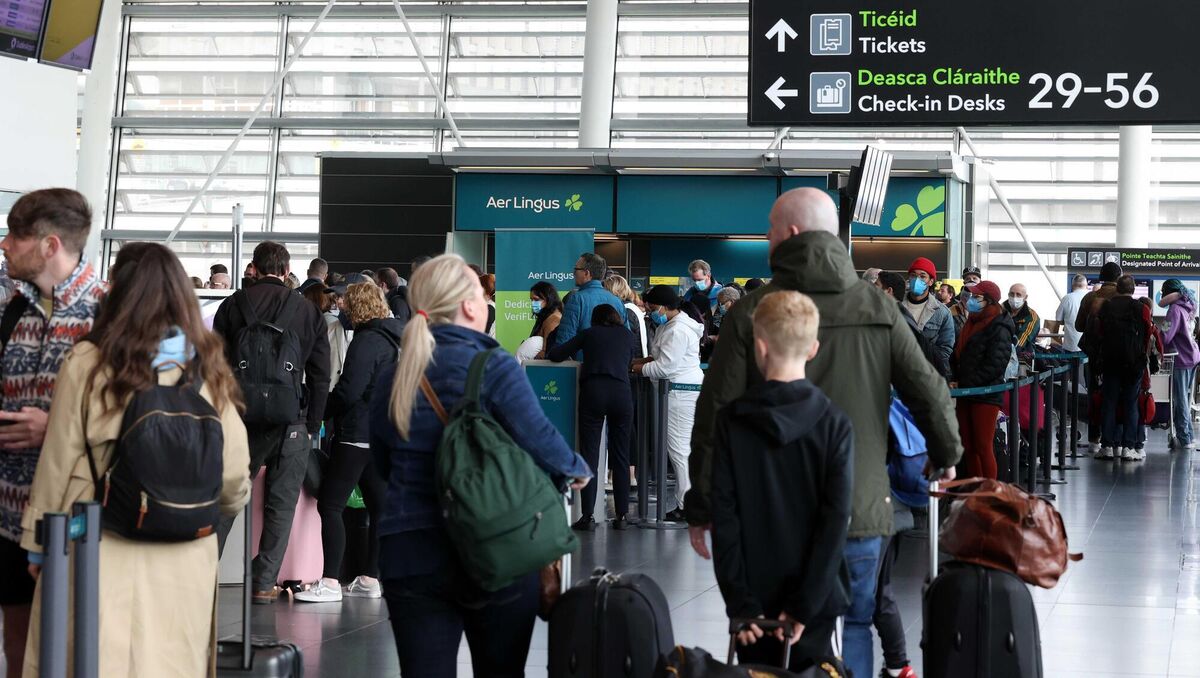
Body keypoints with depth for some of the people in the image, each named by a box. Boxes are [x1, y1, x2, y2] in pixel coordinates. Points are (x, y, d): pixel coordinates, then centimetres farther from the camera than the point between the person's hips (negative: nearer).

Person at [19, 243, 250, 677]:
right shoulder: (206, 369, 0)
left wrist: (38, 543, 9)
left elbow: (58, 462, -3)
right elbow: (235, 471, 2)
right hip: (183, 557, 2)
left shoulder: (88, 364, -7)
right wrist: (220, 510, 24)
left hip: (100, 552, -2)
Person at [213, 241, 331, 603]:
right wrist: (312, 426, 10)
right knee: (280, 505, 5)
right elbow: (320, 376, 2)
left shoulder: (232, 306, 2)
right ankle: (264, 583, 3)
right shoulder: (309, 312, 1)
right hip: (290, 423, -1)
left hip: (241, 419, 1)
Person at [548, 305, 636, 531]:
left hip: (593, 391, -1)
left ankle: (588, 516, -7)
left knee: (589, 455, -1)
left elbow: (555, 354, 13)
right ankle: (622, 515, 7)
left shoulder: (589, 334, 16)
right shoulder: (628, 336, 19)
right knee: (621, 457, 8)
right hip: (621, 392, 1)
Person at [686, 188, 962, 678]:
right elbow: (930, 393, 3)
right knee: (854, 625, 15)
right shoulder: (878, 309, 1)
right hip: (859, 509, 2)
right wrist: (946, 453, 24)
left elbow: (714, 418, -7)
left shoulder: (750, 314, -6)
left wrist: (701, 507, 2)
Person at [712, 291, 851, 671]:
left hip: (754, 598, 0)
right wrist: (805, 604, -11)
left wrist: (739, 601, -7)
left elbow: (724, 515, -8)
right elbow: (836, 519, -12)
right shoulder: (835, 424, -5)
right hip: (814, 598, 0)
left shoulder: (731, 421, -4)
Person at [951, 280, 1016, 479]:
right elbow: (957, 355, 23)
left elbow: (995, 365, -18)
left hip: (986, 395, -9)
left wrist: (965, 383, -17)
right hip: (966, 395, 9)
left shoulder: (999, 328, -11)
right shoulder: (972, 323, 16)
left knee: (983, 447, -7)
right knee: (968, 448, 10)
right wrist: (957, 379, 5)